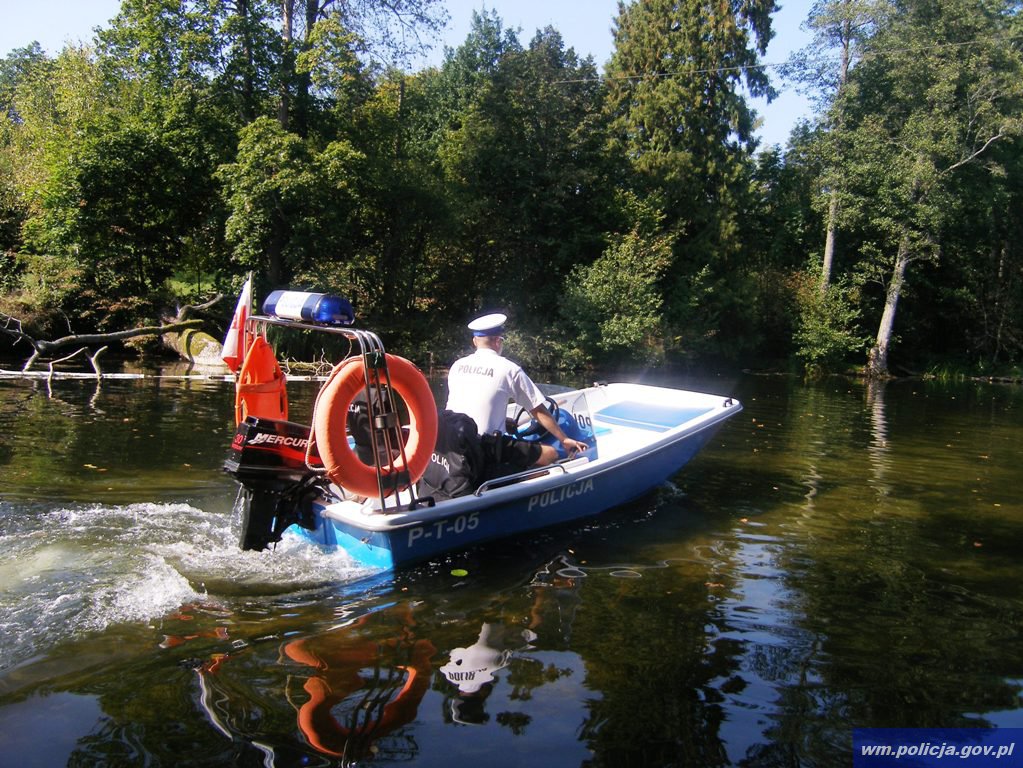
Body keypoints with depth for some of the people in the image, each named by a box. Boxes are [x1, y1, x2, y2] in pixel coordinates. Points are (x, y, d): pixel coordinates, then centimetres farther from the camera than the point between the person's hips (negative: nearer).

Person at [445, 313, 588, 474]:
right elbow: (538, 411, 2)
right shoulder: (509, 369, -3)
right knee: (550, 453, 2)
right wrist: (564, 440, 13)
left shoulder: (456, 366, 12)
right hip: (485, 449, -6)